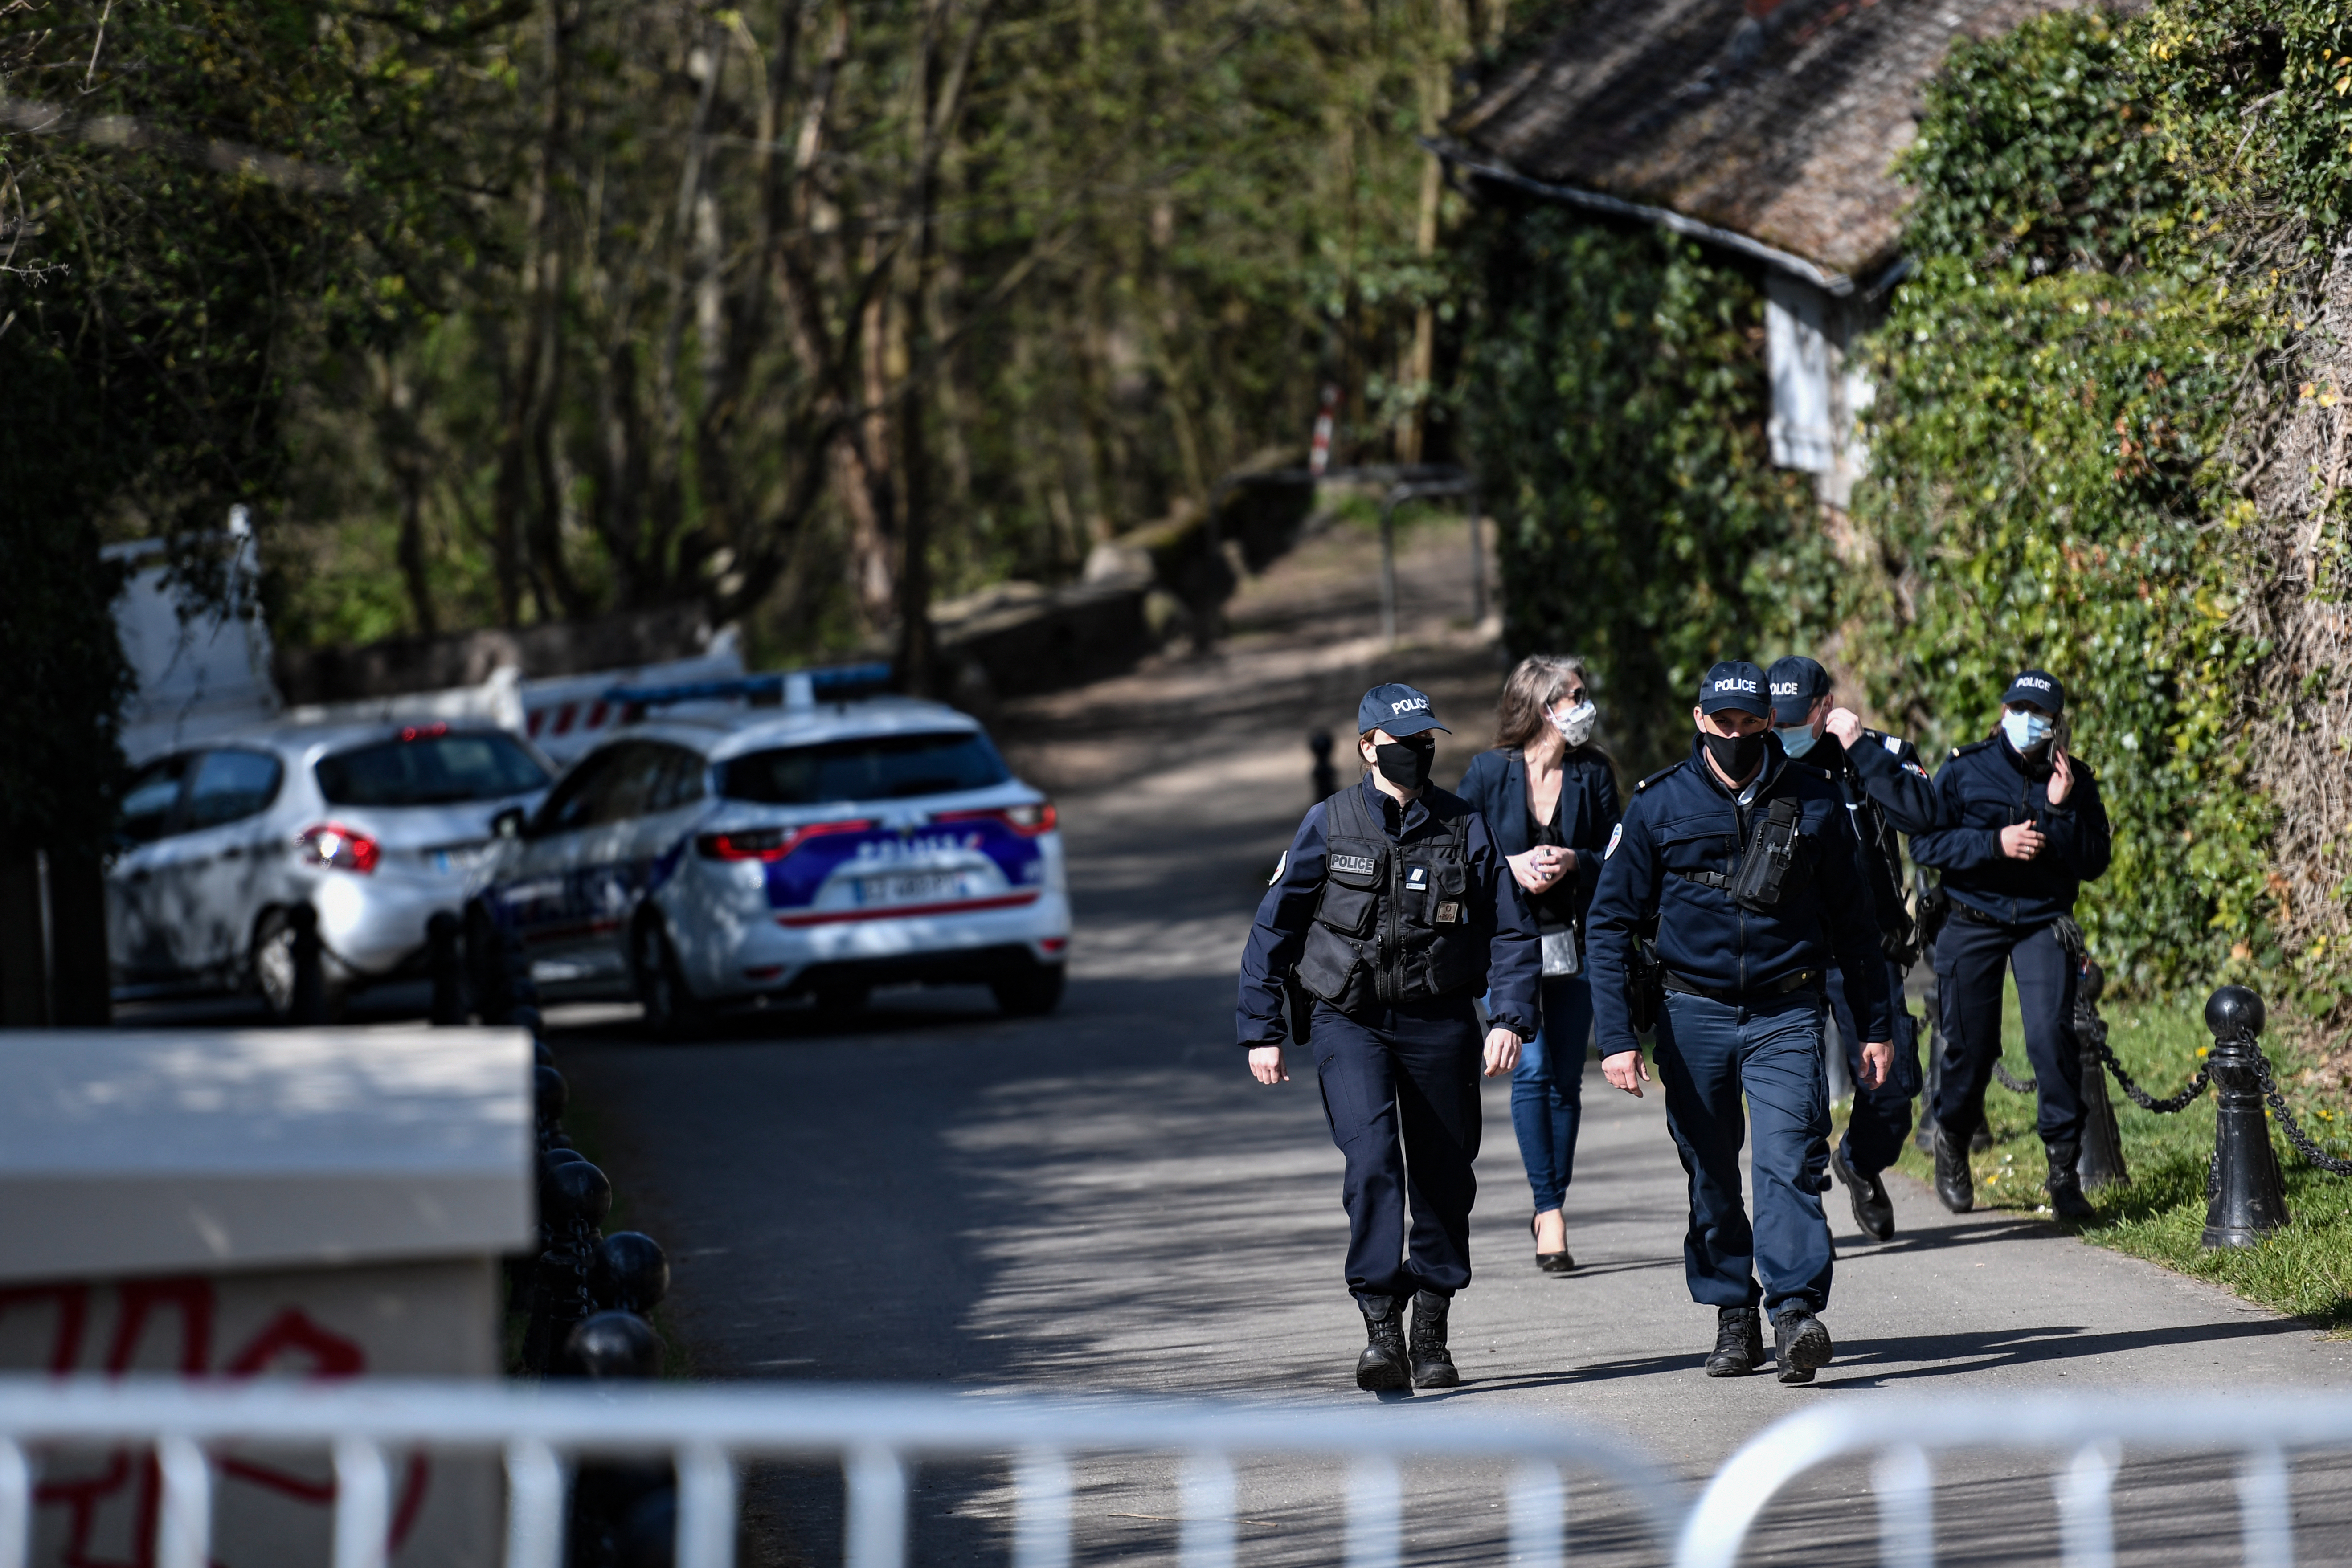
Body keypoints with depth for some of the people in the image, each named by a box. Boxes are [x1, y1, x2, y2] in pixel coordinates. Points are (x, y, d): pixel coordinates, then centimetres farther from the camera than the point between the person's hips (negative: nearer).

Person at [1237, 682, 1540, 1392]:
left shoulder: (1464, 828, 3)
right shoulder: (1328, 826, 0)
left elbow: (1511, 932, 6)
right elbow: (1274, 928, 5)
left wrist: (1511, 1019, -8)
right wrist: (1261, 1031, 1)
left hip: (1440, 1024, 2)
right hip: (1349, 1022, -2)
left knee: (1444, 1177, 7)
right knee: (1372, 1161, -19)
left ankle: (1431, 1336, 20)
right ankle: (1381, 1330, -23)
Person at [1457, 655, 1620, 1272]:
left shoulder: (1593, 774, 4)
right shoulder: (1489, 772, -2)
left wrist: (1574, 864, -15)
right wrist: (1511, 868, -15)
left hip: (1573, 944, 3)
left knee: (1565, 1080, 4)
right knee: (1532, 1070, -13)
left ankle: (1550, 1209, 14)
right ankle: (1549, 1212, -10)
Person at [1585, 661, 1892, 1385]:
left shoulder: (1813, 803, 2)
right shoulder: (1659, 806, -1)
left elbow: (1852, 920, 11)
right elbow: (1611, 924, 1)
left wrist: (1877, 1026, 11)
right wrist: (1616, 1036, -8)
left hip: (1785, 1015, -1)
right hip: (1694, 1014, 1)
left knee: (1791, 1162, -16)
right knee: (1711, 1177, 7)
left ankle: (1797, 1314, -23)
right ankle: (1734, 1317, 18)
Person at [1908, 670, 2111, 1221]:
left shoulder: (2074, 779, 3)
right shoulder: (1965, 770, -1)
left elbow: (2094, 863, -1)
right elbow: (1924, 842, -7)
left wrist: (2062, 811, -15)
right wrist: (1995, 843, -19)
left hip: (2043, 922, 0)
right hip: (1973, 922, 0)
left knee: (2051, 1033, -18)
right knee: (1971, 1045, 2)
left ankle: (2064, 1170, -12)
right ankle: (1952, 1139, 34)